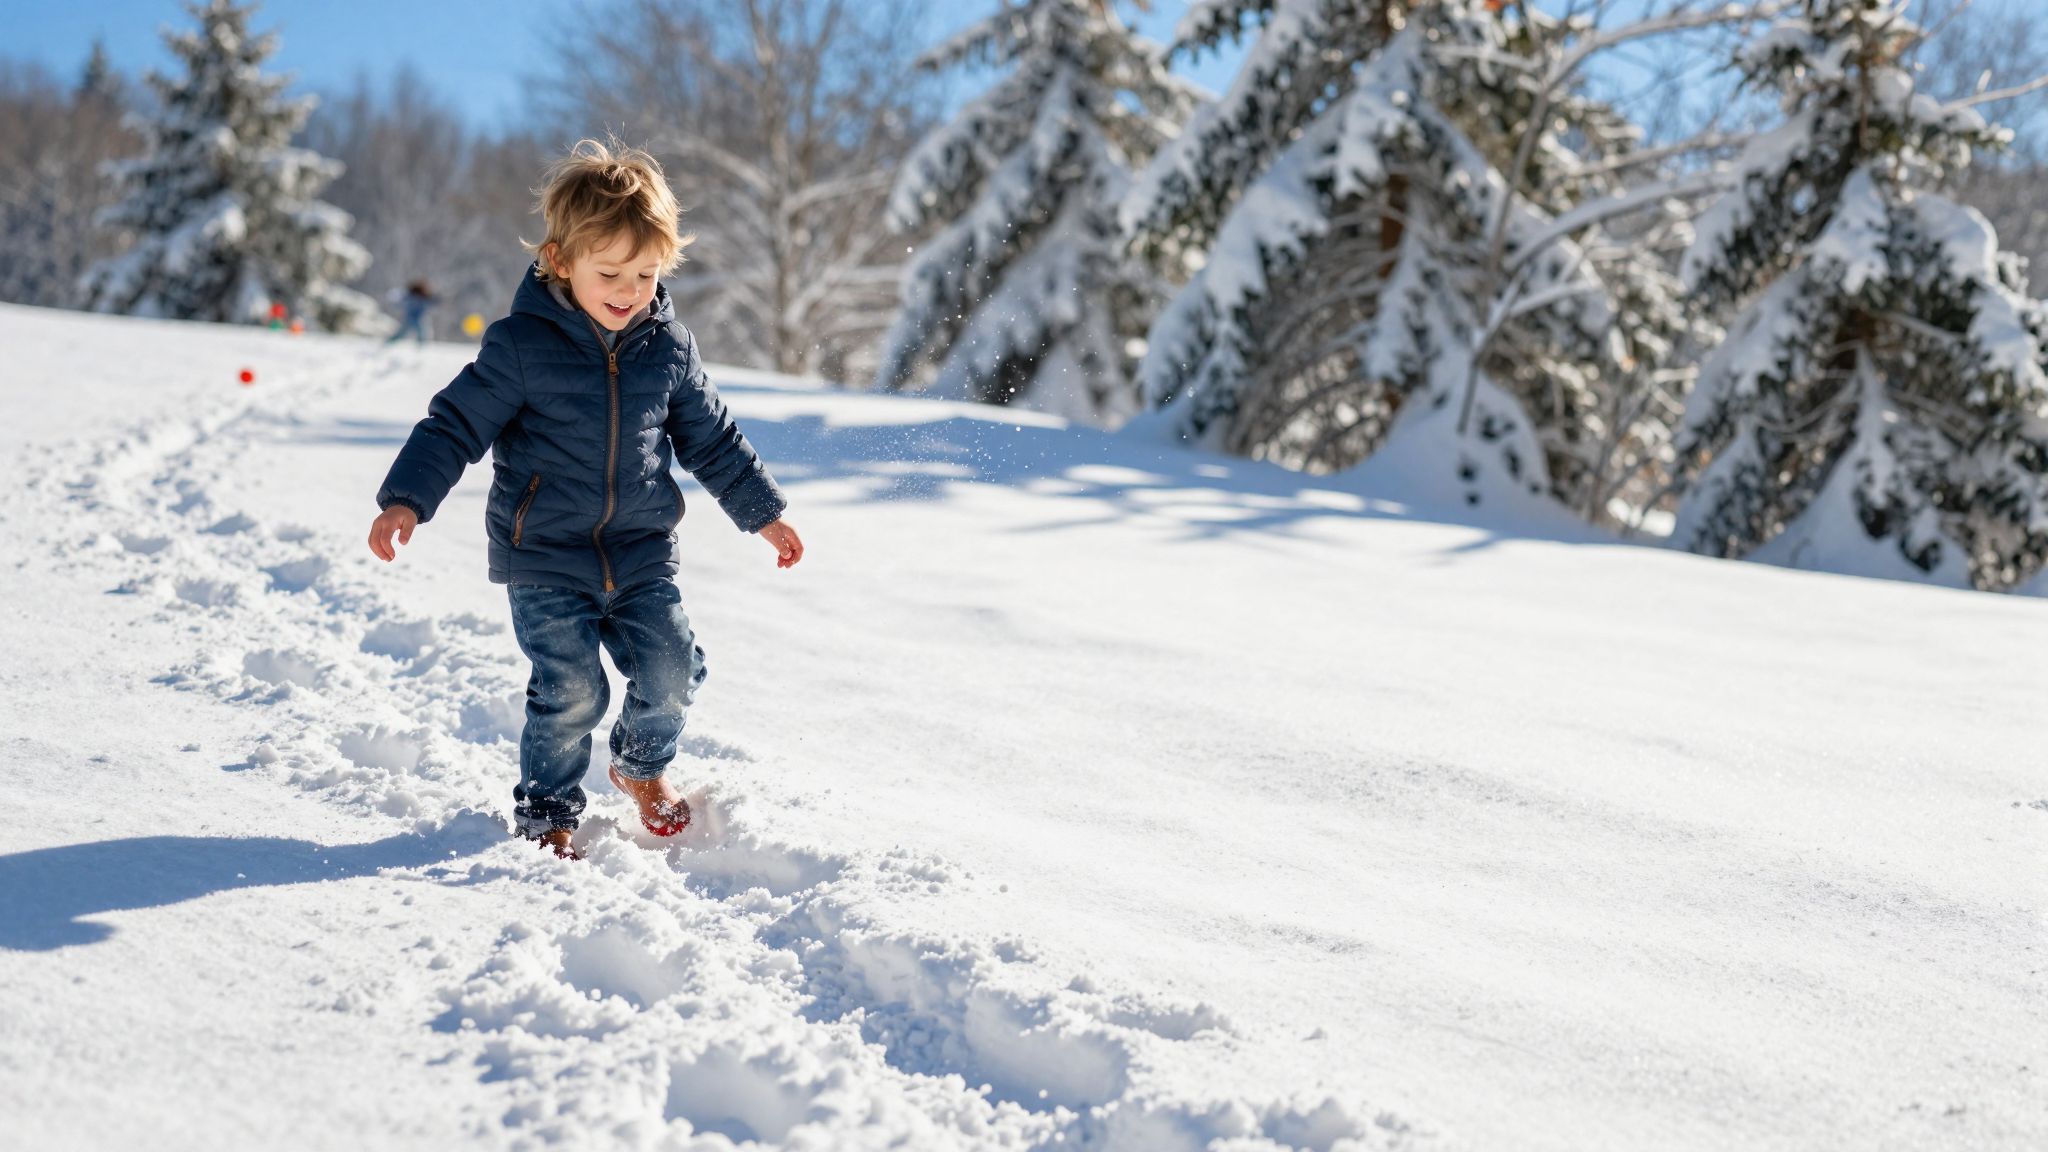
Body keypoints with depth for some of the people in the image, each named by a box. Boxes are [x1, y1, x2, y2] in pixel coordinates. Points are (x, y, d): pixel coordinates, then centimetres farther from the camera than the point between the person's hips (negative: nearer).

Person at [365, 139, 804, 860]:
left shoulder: (668, 346, 0)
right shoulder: (521, 346, -12)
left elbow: (711, 438, 12)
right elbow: (457, 423, -10)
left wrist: (763, 512, 17)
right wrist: (406, 499, -22)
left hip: (642, 553, 4)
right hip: (545, 558, -3)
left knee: (672, 672, -2)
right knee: (571, 692, -8)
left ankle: (642, 765, 30)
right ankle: (546, 814, 17)